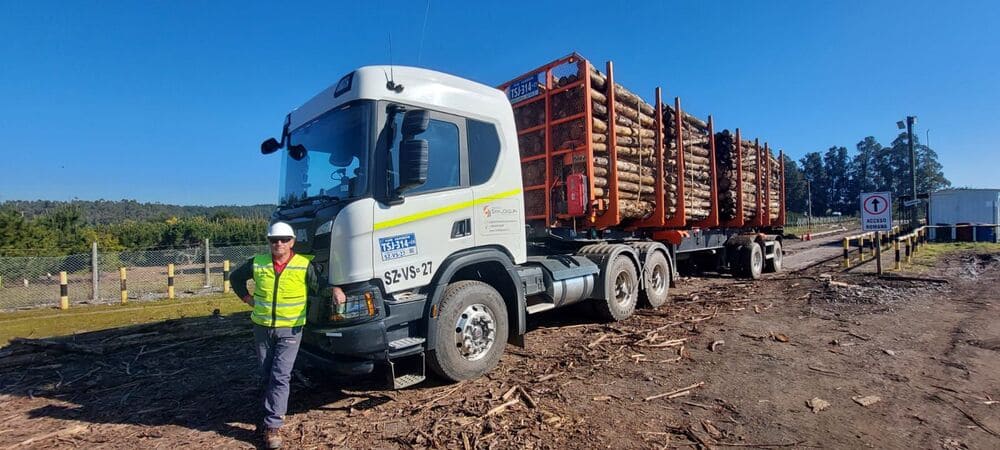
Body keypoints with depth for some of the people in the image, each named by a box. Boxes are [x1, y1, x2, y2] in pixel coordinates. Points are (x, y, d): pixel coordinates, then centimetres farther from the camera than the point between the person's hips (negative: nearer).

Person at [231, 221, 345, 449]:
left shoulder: (305, 265, -10)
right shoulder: (257, 263, 0)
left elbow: (321, 287, -8)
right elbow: (236, 277, 18)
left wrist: (336, 289, -29)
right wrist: (247, 298, 8)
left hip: (290, 330, -3)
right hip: (262, 328, 4)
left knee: (280, 376, -6)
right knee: (266, 376, 15)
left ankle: (273, 426, 0)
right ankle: (272, 415, 32)